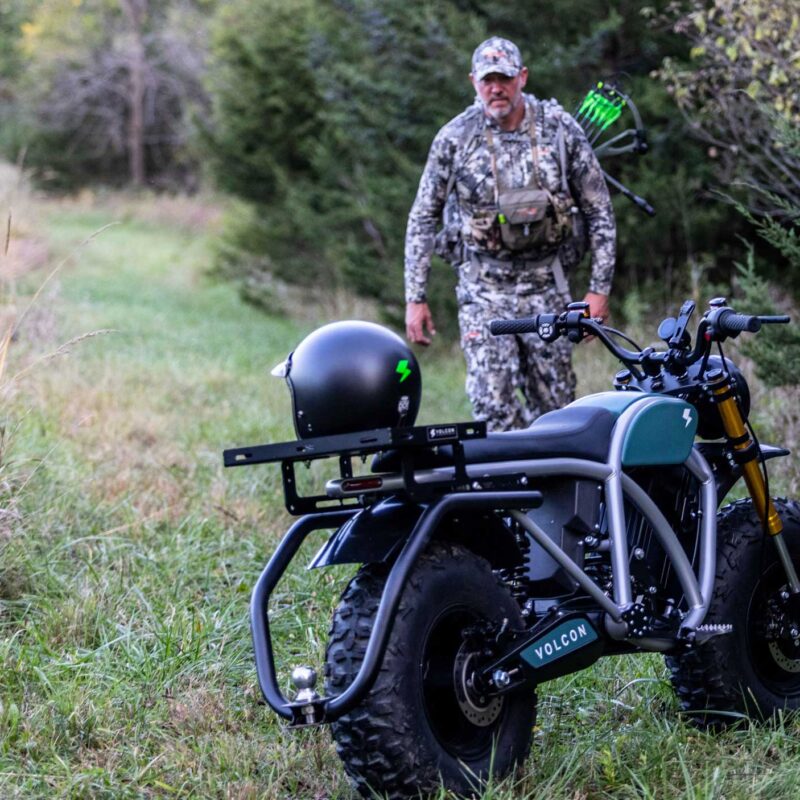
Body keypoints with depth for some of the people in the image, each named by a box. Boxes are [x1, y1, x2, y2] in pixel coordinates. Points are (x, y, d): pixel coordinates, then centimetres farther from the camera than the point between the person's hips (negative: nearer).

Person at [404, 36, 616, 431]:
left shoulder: (560, 128, -1)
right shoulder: (454, 138, -2)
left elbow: (599, 210, 4)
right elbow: (423, 218, 4)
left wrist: (599, 288, -1)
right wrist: (415, 298, -1)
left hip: (545, 284, 1)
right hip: (483, 286, -1)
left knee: (554, 404, 3)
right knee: (492, 401, -12)